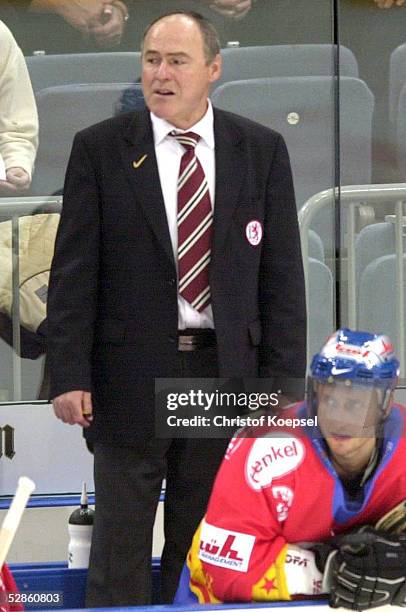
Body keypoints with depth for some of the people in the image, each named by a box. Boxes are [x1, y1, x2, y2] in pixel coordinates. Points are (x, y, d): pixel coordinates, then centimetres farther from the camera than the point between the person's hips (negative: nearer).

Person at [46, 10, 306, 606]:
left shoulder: (261, 150, 3)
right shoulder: (100, 148, -1)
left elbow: (282, 275, 3)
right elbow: (73, 273, -3)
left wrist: (282, 380, -2)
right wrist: (69, 376, -9)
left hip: (225, 374, 2)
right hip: (132, 374, -2)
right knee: (120, 545, 4)